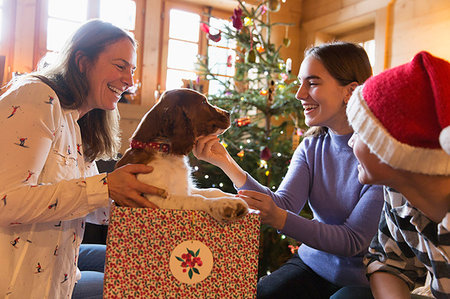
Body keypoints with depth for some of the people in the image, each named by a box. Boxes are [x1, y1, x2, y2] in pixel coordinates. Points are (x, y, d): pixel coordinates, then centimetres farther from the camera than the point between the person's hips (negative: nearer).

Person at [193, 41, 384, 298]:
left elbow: (354, 240, -20)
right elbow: (285, 204, -13)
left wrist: (279, 219, -33)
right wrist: (226, 162, -22)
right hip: (312, 265, 4)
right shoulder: (311, 147, 0)